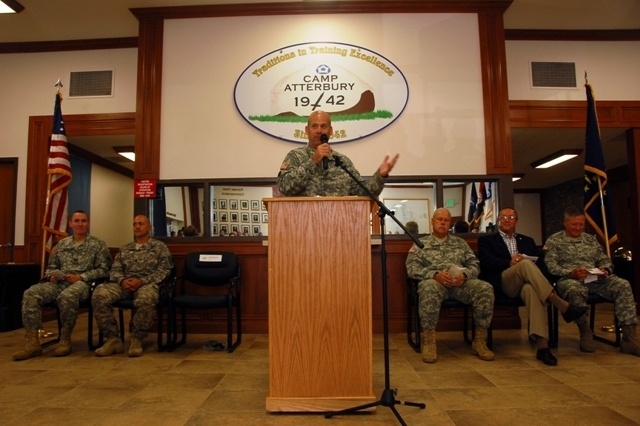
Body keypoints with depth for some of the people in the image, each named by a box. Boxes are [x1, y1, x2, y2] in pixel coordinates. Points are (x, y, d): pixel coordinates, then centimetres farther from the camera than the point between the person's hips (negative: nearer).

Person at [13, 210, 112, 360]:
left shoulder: (97, 244, 5)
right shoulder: (61, 244, 21)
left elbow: (103, 269, -2)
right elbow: (51, 266, 23)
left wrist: (81, 277, -12)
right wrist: (51, 276, 0)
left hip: (82, 283, -5)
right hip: (59, 283, 5)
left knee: (67, 297, -39)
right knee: (30, 294, -22)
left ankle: (65, 340, -19)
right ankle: (32, 342, -21)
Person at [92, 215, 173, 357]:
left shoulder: (159, 247, 11)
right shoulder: (124, 249, 25)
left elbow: (164, 270, 0)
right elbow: (115, 270, 16)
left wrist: (142, 281, -14)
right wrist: (122, 280, -9)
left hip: (148, 283, -4)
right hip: (125, 284, 4)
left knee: (145, 299, -41)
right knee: (99, 294, -27)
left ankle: (137, 339, -17)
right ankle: (113, 339, -17)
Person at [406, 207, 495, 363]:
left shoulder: (460, 242, 24)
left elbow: (474, 264, 15)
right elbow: (411, 268, 1)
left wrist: (464, 275, -9)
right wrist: (435, 274, -16)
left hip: (460, 282, 3)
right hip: (435, 281, -3)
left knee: (485, 288, -27)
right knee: (429, 288, -40)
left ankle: (479, 341, -15)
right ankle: (429, 341, -29)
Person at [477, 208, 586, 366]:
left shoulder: (527, 240, 30)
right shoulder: (487, 240, 17)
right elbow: (486, 262, -2)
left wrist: (524, 262, -8)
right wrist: (510, 263, -18)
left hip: (526, 284, 3)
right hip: (503, 283, -2)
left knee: (531, 289, -38)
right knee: (526, 264, -34)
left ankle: (542, 345, -46)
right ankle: (564, 307, -36)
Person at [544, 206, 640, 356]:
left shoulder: (591, 239, 24)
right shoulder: (554, 240, 7)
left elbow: (605, 259, 21)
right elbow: (550, 265, -5)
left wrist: (605, 269, -3)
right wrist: (570, 273, -21)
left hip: (595, 279, 5)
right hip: (570, 279, -5)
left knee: (623, 285, -23)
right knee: (575, 289, -40)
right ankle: (585, 332, -18)